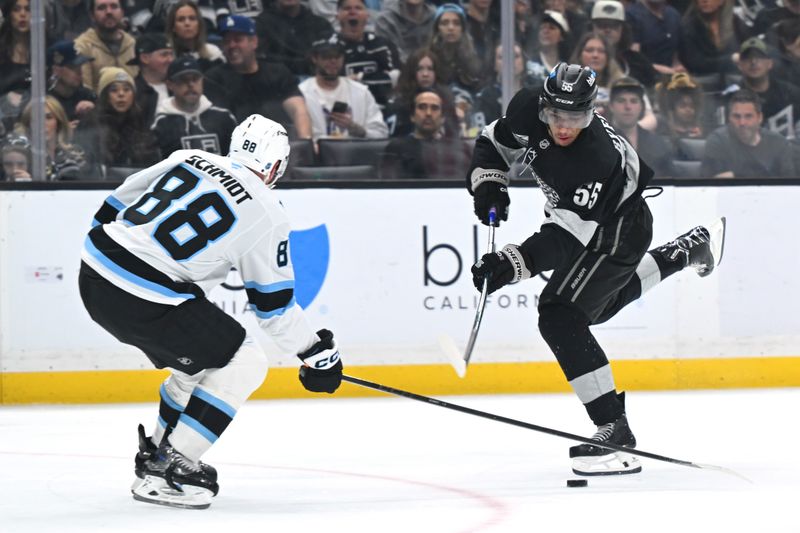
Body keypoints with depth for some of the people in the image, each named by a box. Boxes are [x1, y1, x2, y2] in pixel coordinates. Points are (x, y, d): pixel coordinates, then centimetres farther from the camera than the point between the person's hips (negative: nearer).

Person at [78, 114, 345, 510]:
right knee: (243, 364, 3)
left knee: (199, 361, 26)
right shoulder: (267, 216, -2)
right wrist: (317, 353, 14)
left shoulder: (190, 159, 13)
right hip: (144, 303, -8)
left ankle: (155, 456, 34)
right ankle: (164, 469, 0)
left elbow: (118, 203, 19)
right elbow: (273, 303, 2)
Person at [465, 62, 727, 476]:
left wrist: (512, 264, -51)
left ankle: (613, 428, -24)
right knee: (599, 304, 32)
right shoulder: (528, 112, -20)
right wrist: (487, 183, -15)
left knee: (560, 317, -23)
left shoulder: (599, 160, -39)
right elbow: (494, 143, 2)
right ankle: (693, 248, 53)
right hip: (573, 216, 9)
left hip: (618, 230, -9)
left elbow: (566, 237, -42)